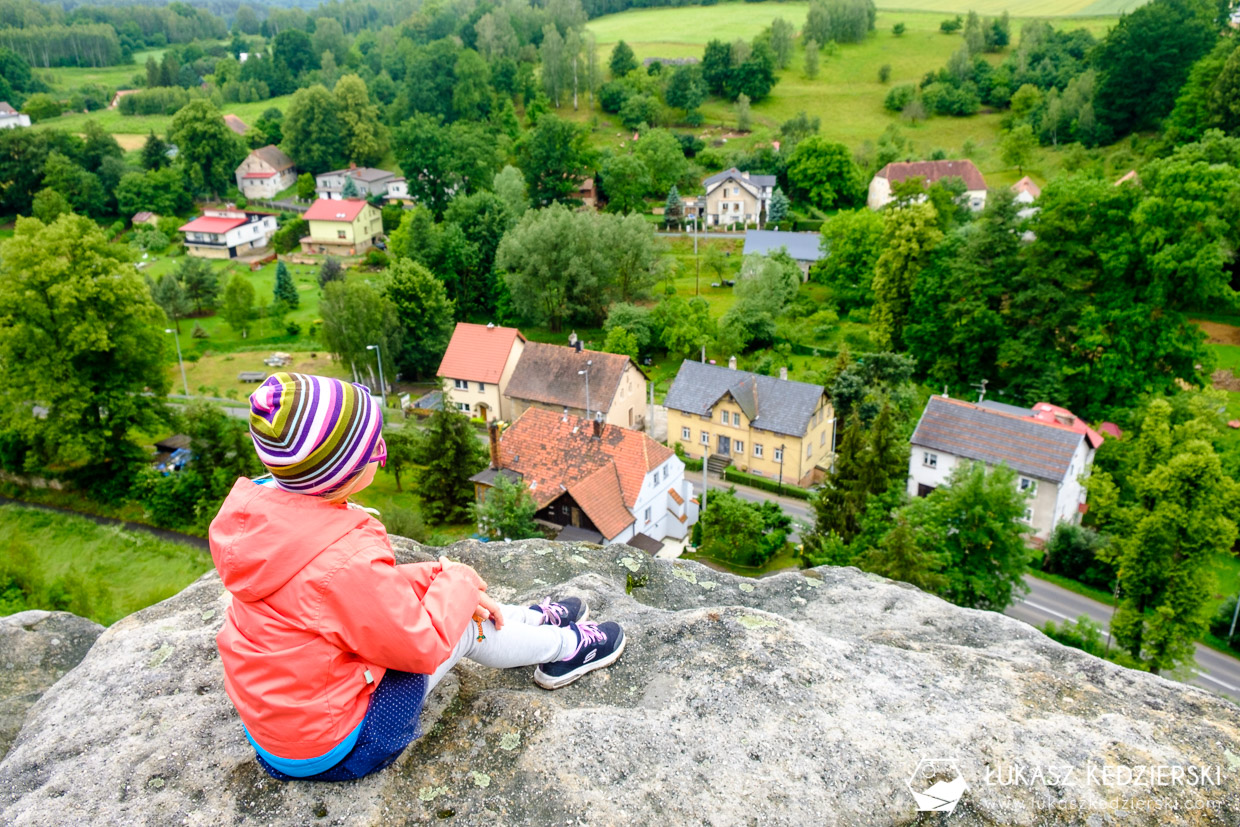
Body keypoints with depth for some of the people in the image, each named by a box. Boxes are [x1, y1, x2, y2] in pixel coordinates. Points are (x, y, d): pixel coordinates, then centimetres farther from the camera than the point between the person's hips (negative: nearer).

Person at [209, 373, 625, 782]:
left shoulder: (261, 511, -8)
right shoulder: (345, 560, -37)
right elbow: (423, 647, -22)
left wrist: (435, 577, -1)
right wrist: (455, 582, -7)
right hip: (330, 752, -8)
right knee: (463, 623, -1)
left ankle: (536, 620, 34)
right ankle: (565, 647, 26)